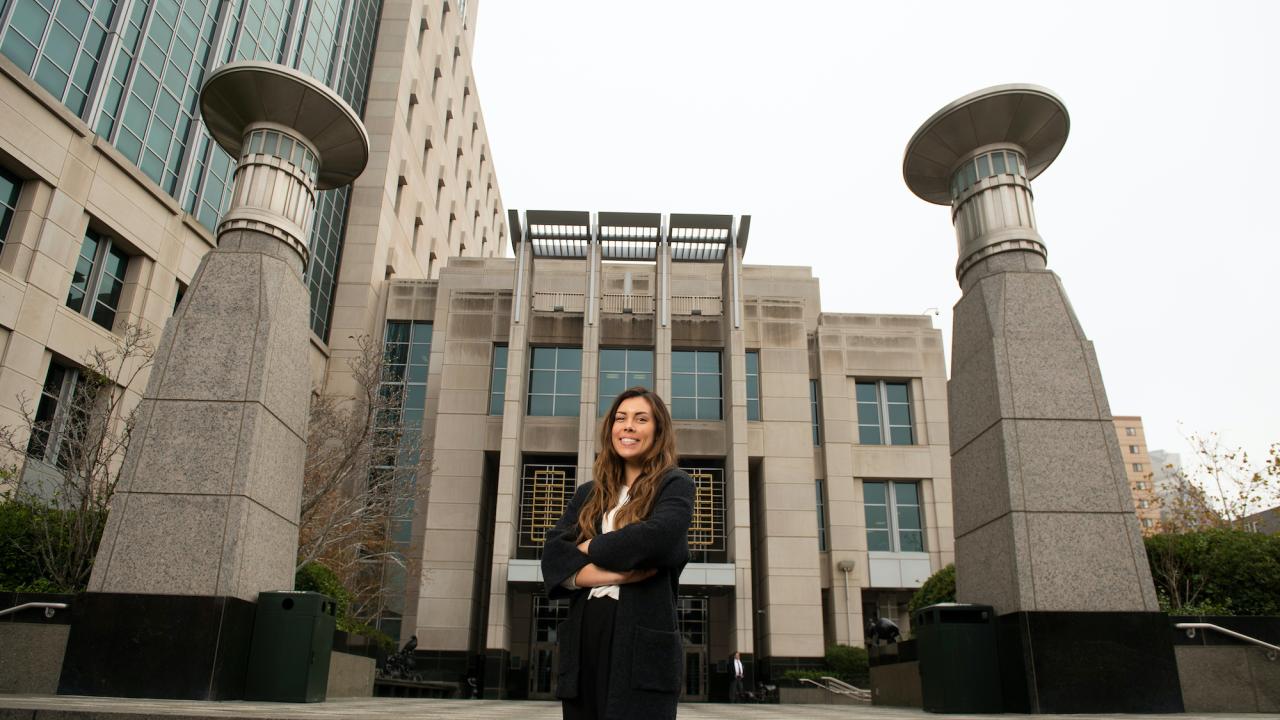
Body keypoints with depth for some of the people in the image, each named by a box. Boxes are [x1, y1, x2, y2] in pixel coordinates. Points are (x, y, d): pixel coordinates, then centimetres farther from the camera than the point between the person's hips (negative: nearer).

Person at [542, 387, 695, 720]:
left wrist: (591, 548, -2)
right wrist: (609, 573, -14)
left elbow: (657, 537, -16)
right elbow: (553, 557, 4)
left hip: (641, 642, -4)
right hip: (582, 640, 5)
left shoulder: (675, 485, 4)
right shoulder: (588, 494, 17)